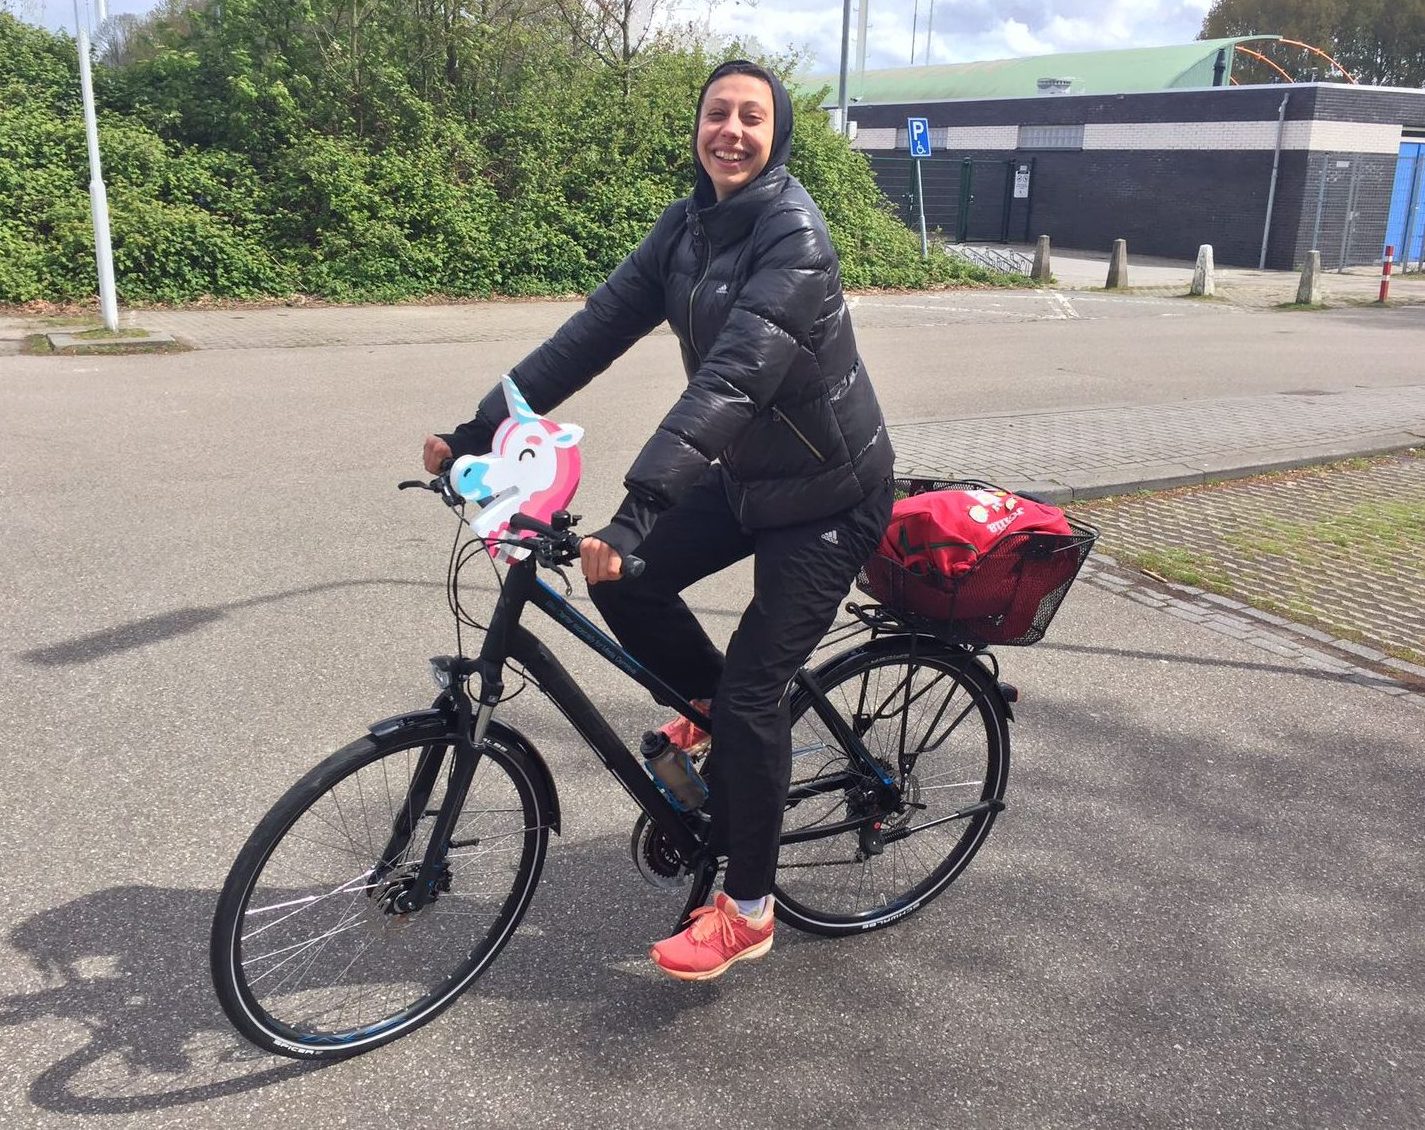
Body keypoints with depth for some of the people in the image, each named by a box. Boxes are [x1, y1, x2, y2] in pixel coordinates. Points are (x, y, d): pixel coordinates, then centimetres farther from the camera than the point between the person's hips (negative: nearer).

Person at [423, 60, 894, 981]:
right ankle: (711, 711, 24)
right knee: (622, 578, -3)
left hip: (828, 493, -7)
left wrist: (638, 508, -45)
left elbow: (735, 374, -36)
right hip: (744, 474, 7)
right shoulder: (689, 226, 0)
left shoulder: (795, 234, -24)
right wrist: (478, 432, -11)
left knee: (750, 689, -8)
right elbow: (596, 329, -5)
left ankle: (747, 912, 11)